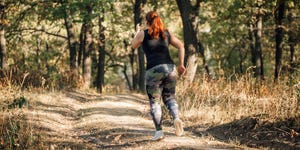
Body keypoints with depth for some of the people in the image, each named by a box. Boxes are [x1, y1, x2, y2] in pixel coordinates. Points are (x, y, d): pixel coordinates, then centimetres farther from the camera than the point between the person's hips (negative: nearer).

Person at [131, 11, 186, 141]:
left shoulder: (143, 34, 4)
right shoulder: (166, 33, 14)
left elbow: (133, 45, 21)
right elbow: (181, 46, 9)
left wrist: (137, 32, 37)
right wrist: (181, 64, 12)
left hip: (153, 71, -3)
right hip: (170, 69, 3)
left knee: (154, 102, 8)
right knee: (169, 97, 17)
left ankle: (159, 131, 2)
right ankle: (176, 118, -11)